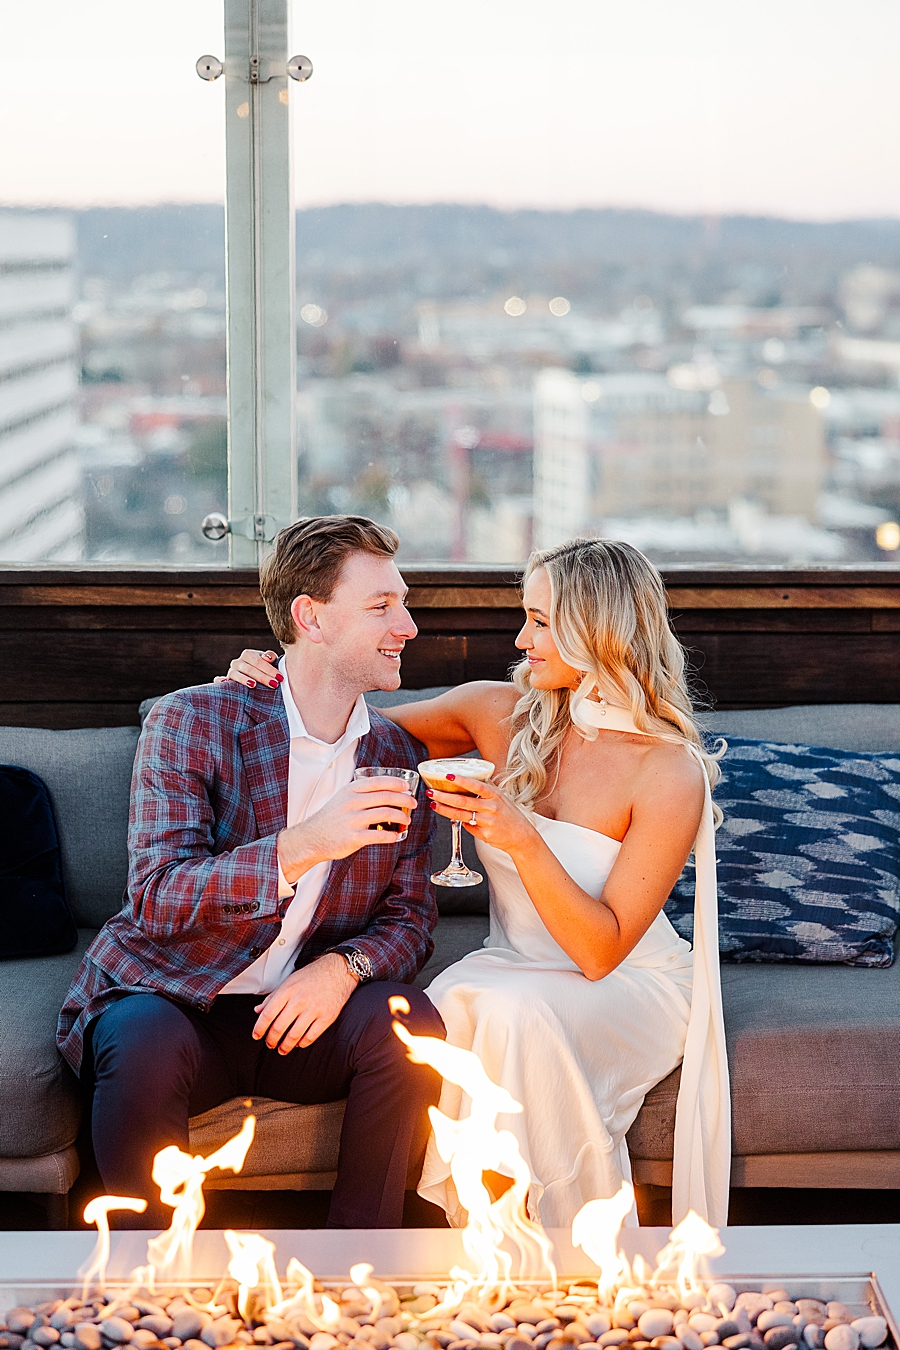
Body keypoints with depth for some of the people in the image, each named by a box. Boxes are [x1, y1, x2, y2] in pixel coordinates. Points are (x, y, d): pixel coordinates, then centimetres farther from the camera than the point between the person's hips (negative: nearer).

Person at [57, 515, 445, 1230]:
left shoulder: (399, 757, 6)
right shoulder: (192, 722, -9)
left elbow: (411, 918, 6)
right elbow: (155, 901, -20)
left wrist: (344, 965, -18)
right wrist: (299, 848, -35)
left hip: (300, 1012, 4)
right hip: (163, 1000, -3)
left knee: (410, 1021, -25)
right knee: (148, 1046, -36)